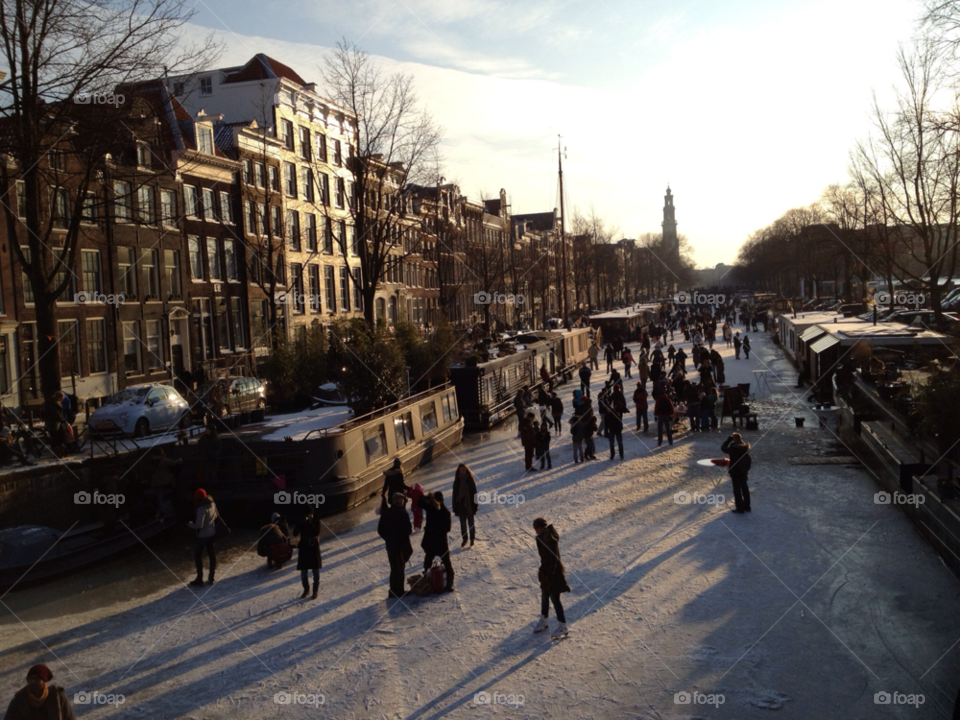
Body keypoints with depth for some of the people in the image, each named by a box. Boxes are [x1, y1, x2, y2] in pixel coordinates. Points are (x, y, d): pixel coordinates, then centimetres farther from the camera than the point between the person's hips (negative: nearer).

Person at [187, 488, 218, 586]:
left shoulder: (201, 509, -26)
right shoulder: (212, 504, -3)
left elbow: (199, 525, -27)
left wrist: (189, 524, -11)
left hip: (203, 535, -7)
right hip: (212, 533, 7)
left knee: (197, 556, 7)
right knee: (212, 554, 14)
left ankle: (199, 579, 11)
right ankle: (211, 578, 22)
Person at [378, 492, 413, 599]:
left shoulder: (385, 513, 1)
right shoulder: (402, 513, -16)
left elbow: (380, 530, 4)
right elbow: (408, 530, -19)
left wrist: (387, 538, 13)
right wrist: (411, 530, 2)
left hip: (390, 545, 5)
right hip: (401, 545, -5)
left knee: (393, 569, 16)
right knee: (400, 569, 8)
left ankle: (393, 592, 19)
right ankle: (399, 592, 12)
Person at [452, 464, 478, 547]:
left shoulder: (470, 480, -4)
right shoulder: (457, 481, 1)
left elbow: (474, 493, -3)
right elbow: (455, 494, 3)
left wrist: (475, 506, -6)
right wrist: (455, 507, 0)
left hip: (469, 505, -2)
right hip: (460, 505, 2)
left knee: (471, 523, 5)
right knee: (463, 523, 9)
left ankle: (472, 539, 17)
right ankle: (464, 539, 19)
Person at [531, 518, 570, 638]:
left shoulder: (551, 539, -27)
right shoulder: (543, 537, 1)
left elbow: (554, 559, -25)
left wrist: (549, 575, -20)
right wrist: (542, 570, 16)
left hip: (554, 572, -9)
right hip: (546, 570, 9)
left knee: (555, 599, 2)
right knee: (544, 596, 20)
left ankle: (563, 626, 17)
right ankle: (544, 621, 37)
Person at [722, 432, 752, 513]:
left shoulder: (733, 448, -24)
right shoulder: (745, 447, -6)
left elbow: (723, 448, -11)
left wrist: (729, 439, -8)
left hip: (735, 471, -6)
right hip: (744, 471, 6)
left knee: (737, 489, 5)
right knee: (744, 488, 18)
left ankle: (740, 508, 12)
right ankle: (747, 506, 30)